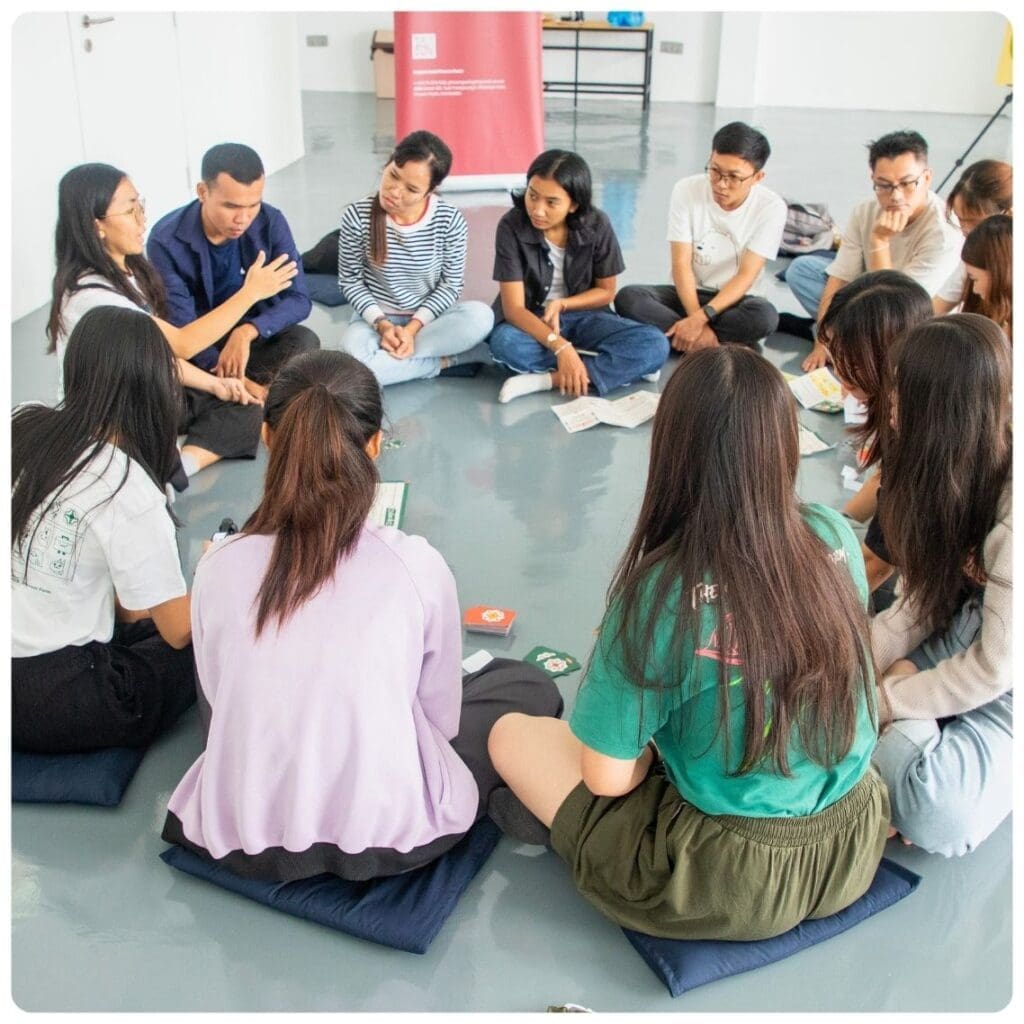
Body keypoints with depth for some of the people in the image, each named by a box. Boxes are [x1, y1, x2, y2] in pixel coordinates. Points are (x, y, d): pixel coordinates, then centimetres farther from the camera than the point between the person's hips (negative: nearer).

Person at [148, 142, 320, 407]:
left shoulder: (271, 222, -14)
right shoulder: (166, 240, -21)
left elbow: (299, 299, -16)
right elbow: (182, 328, -22)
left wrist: (247, 331, -36)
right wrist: (240, 384, -35)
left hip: (254, 333, 2)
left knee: (304, 342, -29)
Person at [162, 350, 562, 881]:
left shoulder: (219, 566, -9)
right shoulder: (417, 565, -15)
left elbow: (217, 700, 3)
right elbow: (442, 720, -3)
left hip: (243, 840, 3)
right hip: (387, 838, -3)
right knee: (529, 685, 17)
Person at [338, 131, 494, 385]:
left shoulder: (450, 220, -14)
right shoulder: (357, 217, -14)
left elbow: (451, 284, -7)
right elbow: (350, 280, -4)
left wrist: (413, 327, -19)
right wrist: (382, 324, -18)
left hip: (428, 318, 0)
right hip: (376, 318, 0)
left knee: (480, 316, -30)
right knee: (353, 354, -35)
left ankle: (387, 356, -22)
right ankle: (447, 361, -19)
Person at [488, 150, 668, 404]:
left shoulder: (596, 225, -13)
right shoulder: (511, 226, -19)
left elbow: (606, 291, 0)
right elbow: (514, 308, -23)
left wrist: (561, 304, -19)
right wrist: (560, 347, -38)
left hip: (581, 316, 2)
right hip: (530, 322, -2)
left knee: (655, 345, -23)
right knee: (505, 342, -39)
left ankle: (546, 380, -29)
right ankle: (621, 367, -24)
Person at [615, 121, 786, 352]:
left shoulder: (771, 207, -14)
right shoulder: (686, 190, -11)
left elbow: (745, 277, -17)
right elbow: (681, 264, -14)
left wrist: (700, 318, -31)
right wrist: (696, 321, -27)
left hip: (733, 299, -2)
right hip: (688, 293, 2)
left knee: (764, 316, -37)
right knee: (628, 298, -28)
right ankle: (721, 347, -28)